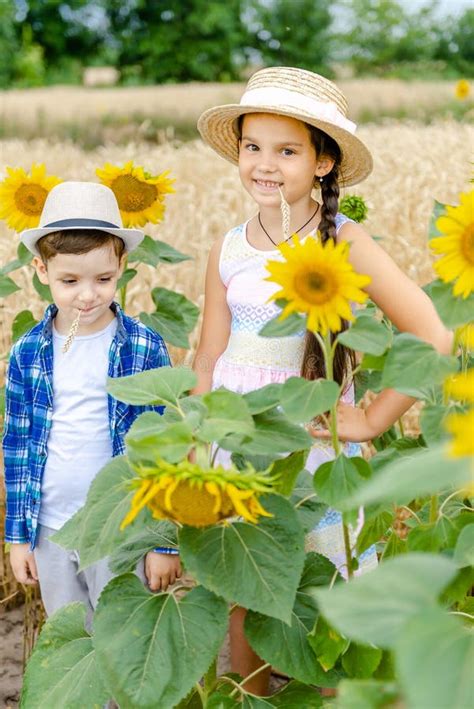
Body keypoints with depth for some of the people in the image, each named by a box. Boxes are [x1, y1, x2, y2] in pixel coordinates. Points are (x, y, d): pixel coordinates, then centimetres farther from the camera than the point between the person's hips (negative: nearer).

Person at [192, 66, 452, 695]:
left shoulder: (345, 242, -10)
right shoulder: (228, 251, 0)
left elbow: (432, 337, -16)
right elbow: (209, 365, 6)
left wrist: (372, 419, -13)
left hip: (317, 447, -3)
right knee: (242, 606, 13)